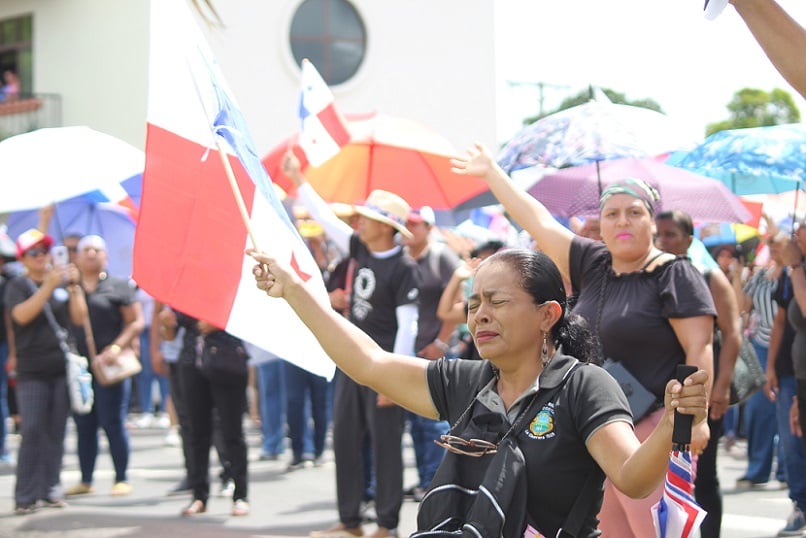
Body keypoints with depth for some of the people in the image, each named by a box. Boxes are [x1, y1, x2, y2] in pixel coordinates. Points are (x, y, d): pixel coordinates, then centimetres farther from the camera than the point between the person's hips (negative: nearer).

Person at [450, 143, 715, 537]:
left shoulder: (675, 275, -4)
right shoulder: (592, 265, 13)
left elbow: (699, 349, -10)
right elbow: (538, 221, 21)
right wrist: (491, 172, 27)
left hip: (651, 428, -7)